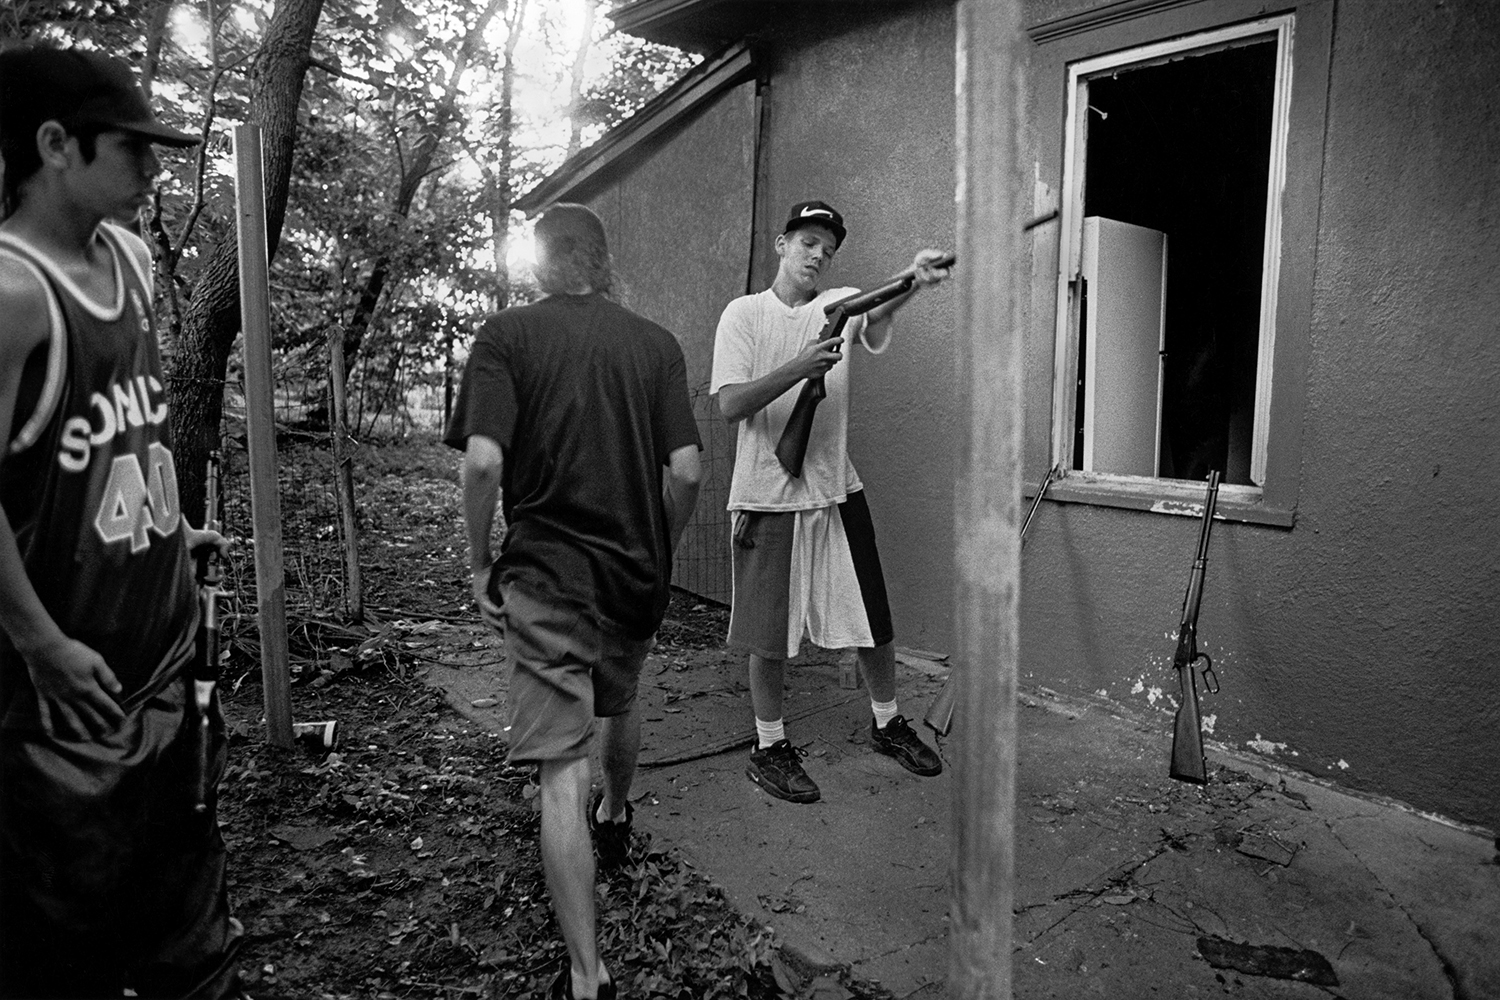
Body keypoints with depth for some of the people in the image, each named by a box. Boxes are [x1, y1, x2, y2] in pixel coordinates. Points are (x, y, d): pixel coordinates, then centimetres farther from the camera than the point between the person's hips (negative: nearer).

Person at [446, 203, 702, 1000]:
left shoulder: (506, 336, -4)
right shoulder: (655, 343, 3)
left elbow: (484, 462, -16)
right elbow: (686, 472, -4)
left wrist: (479, 563, -3)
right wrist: (661, 550, 12)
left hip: (546, 571, -4)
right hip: (638, 571, 4)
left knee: (563, 768, -1)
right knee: (619, 703, 30)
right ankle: (615, 820, 56)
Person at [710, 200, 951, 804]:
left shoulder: (842, 303, 3)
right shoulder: (744, 313, -2)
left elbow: (875, 320, -22)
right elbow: (731, 405, -13)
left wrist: (911, 284, -44)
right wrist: (798, 367, -27)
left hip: (837, 491, 3)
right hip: (767, 497, -3)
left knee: (874, 621, 12)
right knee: (769, 636, 6)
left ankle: (887, 723, 35)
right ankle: (769, 748, 24)